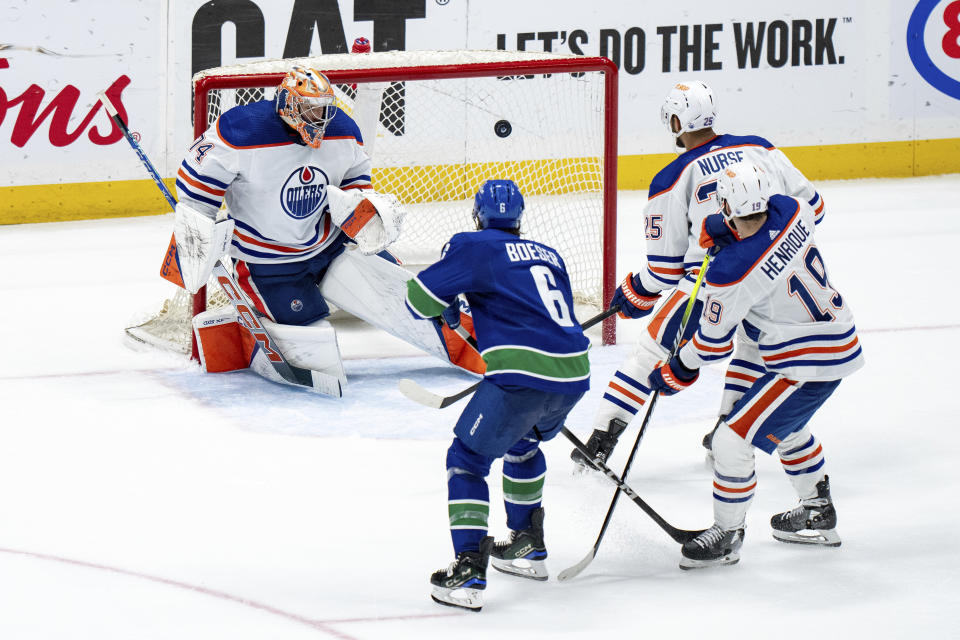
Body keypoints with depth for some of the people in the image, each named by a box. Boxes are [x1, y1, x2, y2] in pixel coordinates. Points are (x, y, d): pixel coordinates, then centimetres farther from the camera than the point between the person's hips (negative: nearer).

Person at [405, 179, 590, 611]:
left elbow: (420, 300, 5)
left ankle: (468, 572, -9)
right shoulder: (548, 255, 24)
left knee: (467, 458, 4)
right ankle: (527, 546, 38)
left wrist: (453, 309, 27)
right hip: (574, 374, 7)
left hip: (523, 375, -6)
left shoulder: (474, 247, 6)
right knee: (522, 443, 33)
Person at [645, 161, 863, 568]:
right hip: (842, 344, 9)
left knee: (733, 440, -4)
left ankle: (727, 535, 9)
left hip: (807, 365, -9)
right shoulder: (792, 212, -8)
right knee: (786, 426, 31)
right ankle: (818, 515, 45)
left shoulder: (731, 273, -27)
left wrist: (679, 373, 6)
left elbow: (713, 342, -13)